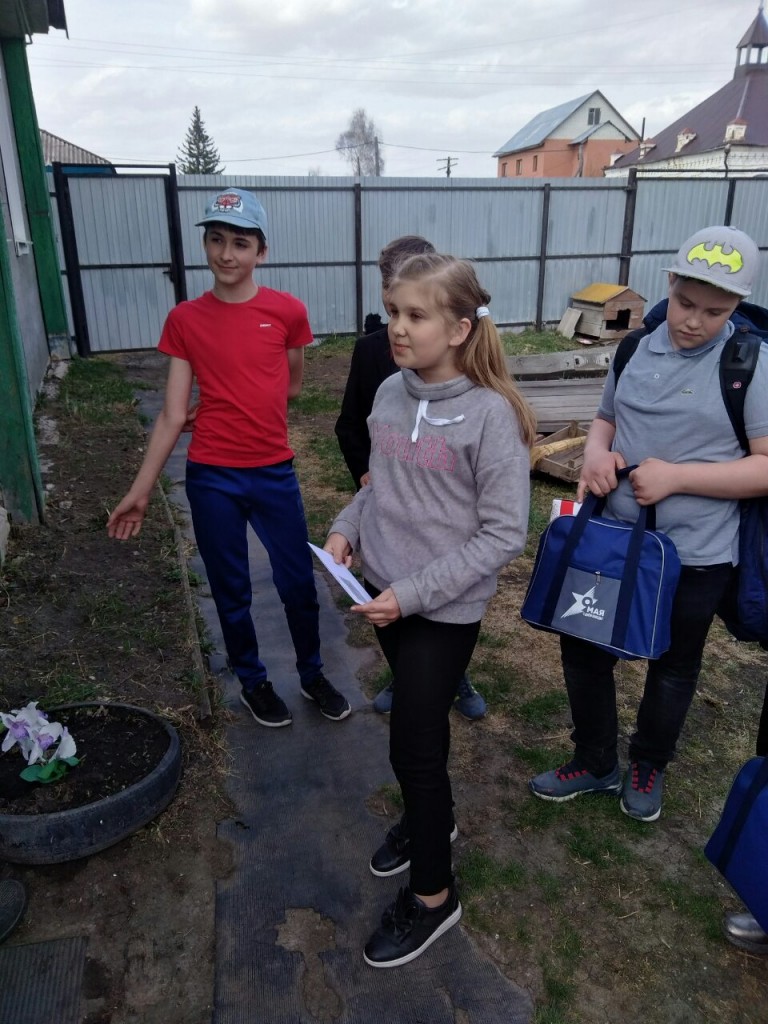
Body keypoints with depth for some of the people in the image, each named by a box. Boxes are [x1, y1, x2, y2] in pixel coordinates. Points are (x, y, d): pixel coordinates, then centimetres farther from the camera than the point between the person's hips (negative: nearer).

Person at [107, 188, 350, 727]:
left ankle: (313, 674, 36)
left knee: (298, 583, 11)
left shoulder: (287, 310, -3)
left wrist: (233, 406, 3)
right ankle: (254, 682, 36)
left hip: (274, 472, 0)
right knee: (231, 590, 13)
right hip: (211, 477, 0)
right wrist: (140, 491, -2)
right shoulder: (185, 320, -2)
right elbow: (173, 416, -1)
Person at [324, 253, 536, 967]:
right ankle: (432, 819, 52)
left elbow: (503, 535, -18)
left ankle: (432, 895, 29)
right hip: (385, 597, 6)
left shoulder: (490, 414, -20)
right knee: (419, 721, 24)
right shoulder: (389, 392, -2)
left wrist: (413, 593, -21)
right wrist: (345, 529, -6)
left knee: (413, 745, 4)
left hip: (445, 611, -6)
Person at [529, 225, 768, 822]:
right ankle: (595, 764, 38)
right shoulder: (636, 348, 1)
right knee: (583, 648, 14)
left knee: (673, 668, 18)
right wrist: (596, 449, -9)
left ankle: (648, 767, 45)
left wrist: (676, 476, -24)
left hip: (695, 555, -4)